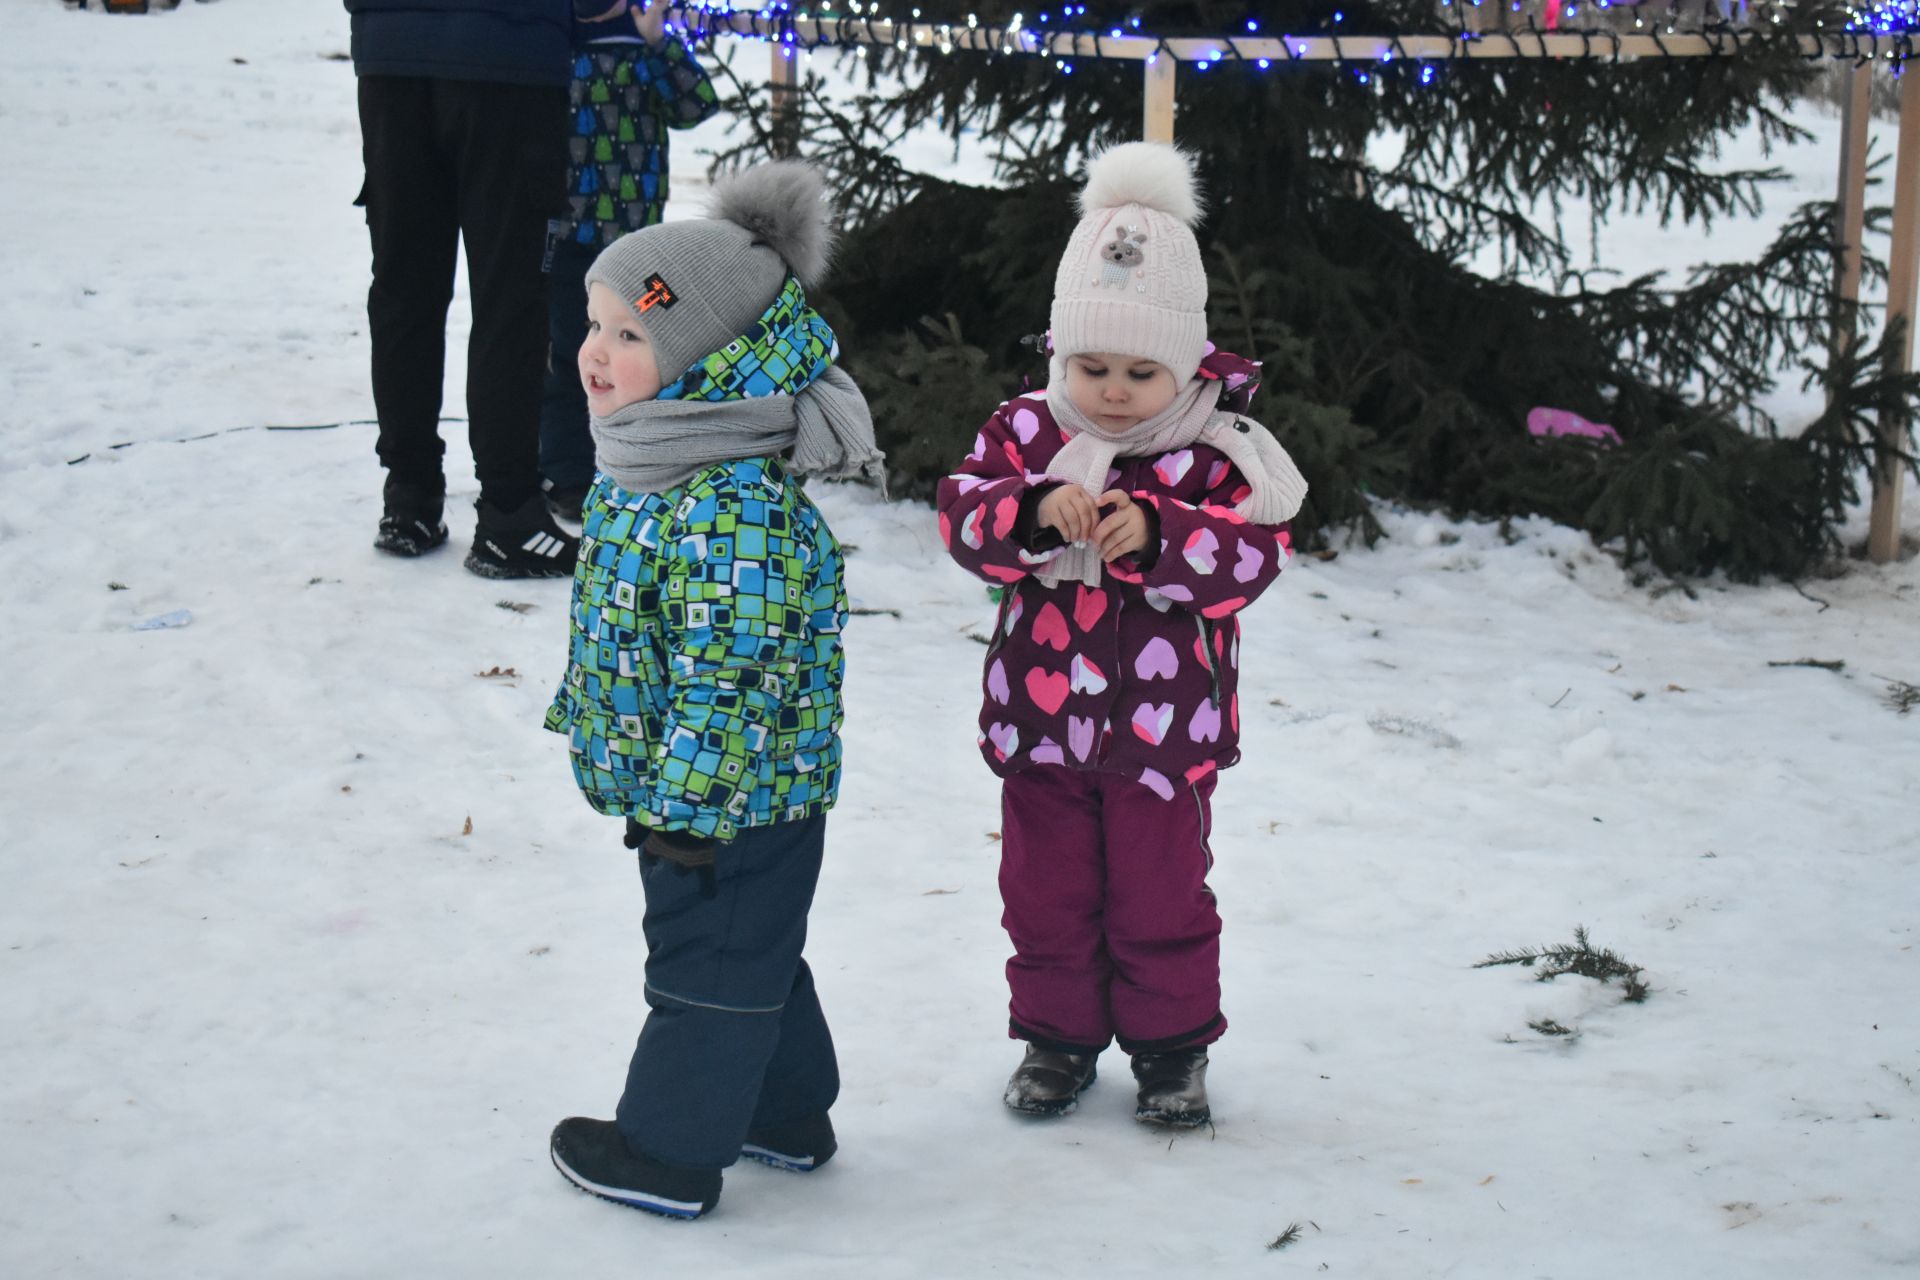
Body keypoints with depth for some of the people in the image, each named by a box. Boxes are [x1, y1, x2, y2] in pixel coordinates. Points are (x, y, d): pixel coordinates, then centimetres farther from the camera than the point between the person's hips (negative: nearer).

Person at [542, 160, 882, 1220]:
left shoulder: (736, 507, -29)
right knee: (751, 959, 23)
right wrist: (593, 720, 25)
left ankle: (670, 1152, 21)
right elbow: (619, 622, 18)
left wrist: (686, 802, -25)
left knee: (706, 969, 7)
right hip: (675, 781, 10)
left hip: (736, 795, -10)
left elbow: (730, 672, -29)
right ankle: (786, 1112, 38)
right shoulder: (646, 472, 5)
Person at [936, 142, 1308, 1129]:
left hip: (1164, 729, -2)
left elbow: (1250, 559, -16)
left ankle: (1172, 1047, 28)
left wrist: (1157, 532, -32)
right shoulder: (1024, 430, -3)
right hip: (1041, 716, 2)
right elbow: (965, 518, -13)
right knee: (1046, 893, 14)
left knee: (1160, 897, 10)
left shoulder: (1218, 451, -8)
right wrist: (1034, 510, -33)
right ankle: (1058, 1034, 32)